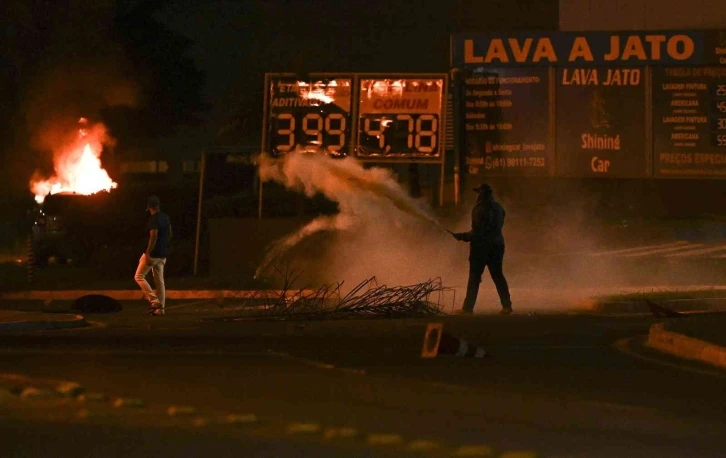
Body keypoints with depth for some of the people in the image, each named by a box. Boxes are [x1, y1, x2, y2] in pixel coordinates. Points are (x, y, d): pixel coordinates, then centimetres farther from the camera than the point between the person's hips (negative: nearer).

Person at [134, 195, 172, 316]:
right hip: (162, 254, 8)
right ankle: (160, 308, 7)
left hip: (153, 253, -8)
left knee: (139, 276, 3)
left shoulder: (153, 219, -17)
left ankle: (154, 301, -8)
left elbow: (154, 236, -24)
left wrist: (148, 254, -23)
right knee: (159, 280, 9)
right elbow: (169, 234, 18)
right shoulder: (165, 217, 8)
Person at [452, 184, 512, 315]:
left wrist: (463, 236, -10)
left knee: (474, 277, 0)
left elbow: (477, 232, -19)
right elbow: (498, 227, 12)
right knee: (498, 276, 13)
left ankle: (468, 308, 1)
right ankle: (507, 305, 10)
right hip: (497, 245, 6)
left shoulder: (480, 209, -16)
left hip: (481, 246, -6)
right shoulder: (498, 208, 7)